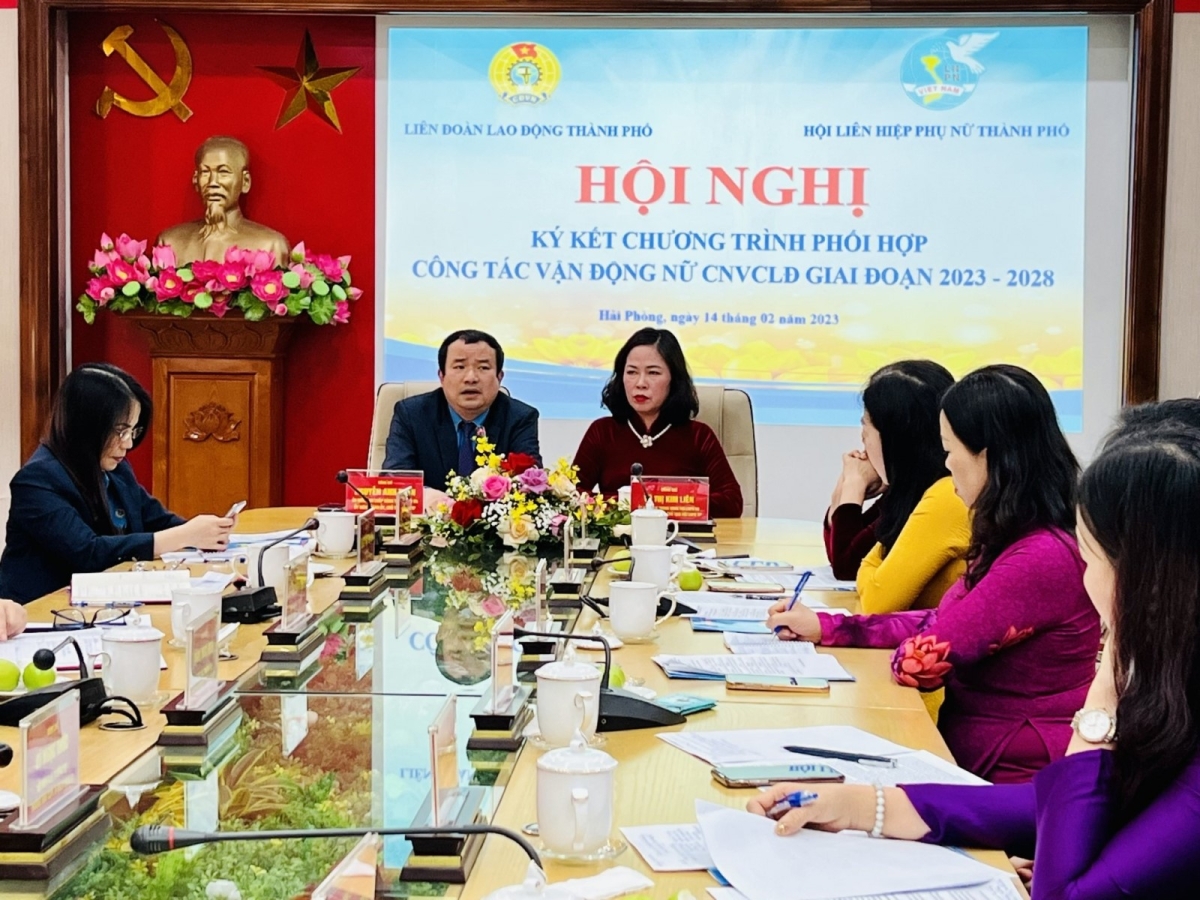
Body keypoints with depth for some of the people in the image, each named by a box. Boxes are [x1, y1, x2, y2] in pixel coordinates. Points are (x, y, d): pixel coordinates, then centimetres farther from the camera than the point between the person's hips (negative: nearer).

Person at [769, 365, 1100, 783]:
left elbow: (923, 659, -22)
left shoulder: (1040, 558, -24)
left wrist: (901, 655, 0)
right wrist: (824, 627, 11)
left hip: (1010, 774, -8)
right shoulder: (1013, 539, 8)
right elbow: (944, 625, 12)